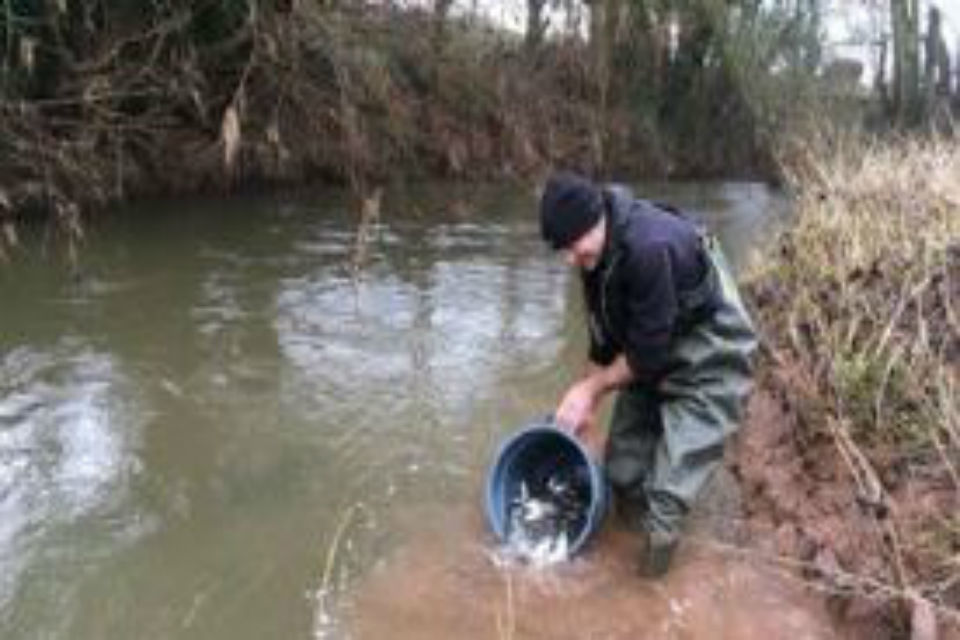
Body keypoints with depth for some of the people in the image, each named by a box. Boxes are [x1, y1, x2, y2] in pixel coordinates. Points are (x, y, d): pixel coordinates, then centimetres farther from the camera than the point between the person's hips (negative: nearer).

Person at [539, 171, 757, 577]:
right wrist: (586, 402, 4)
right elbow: (604, 333, 3)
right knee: (622, 470, 11)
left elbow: (648, 350, -27)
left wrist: (592, 388, -15)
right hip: (652, 353, 8)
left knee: (677, 468, -13)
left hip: (707, 361, -8)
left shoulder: (650, 247, -35)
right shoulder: (597, 252, -8)